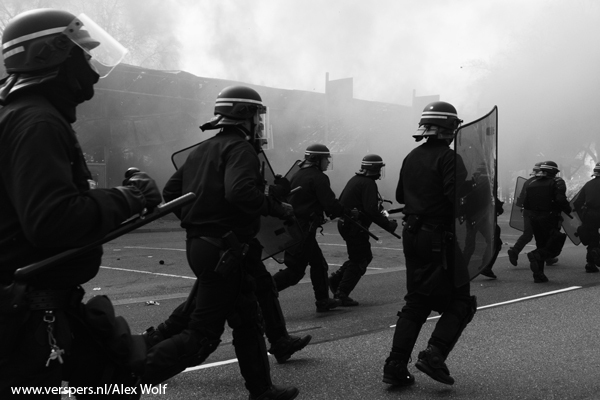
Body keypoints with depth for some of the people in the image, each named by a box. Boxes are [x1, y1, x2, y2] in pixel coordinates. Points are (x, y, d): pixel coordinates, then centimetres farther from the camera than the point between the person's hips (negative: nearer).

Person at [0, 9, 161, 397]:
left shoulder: (32, 117, 15)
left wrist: (126, 195, 7)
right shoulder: (36, 123, -19)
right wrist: (127, 198, -18)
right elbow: (51, 221, -30)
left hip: (52, 303, 11)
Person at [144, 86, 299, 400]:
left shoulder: (203, 149, 14)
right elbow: (240, 191, -30)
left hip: (198, 243, 10)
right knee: (202, 335, -5)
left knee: (248, 321, 19)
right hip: (223, 251, -10)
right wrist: (277, 209, -16)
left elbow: (171, 191, 15)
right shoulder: (241, 149, -12)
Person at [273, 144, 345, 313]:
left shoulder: (298, 174, 14)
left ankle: (323, 301, 25)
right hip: (303, 229, -10)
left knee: (319, 263, 18)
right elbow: (331, 205, -18)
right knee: (295, 270, -6)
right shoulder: (319, 178, -13)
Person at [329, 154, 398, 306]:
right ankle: (342, 295, 1)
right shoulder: (368, 184, -16)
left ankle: (335, 279, 17)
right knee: (359, 261, 0)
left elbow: (341, 202, 20)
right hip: (355, 227, -9)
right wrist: (388, 224, -17)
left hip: (345, 223, 9)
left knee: (365, 256, 19)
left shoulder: (355, 179, 13)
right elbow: (371, 211, -25)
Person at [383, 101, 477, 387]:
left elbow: (400, 196, 19)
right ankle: (435, 355, -11)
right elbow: (459, 197, -24)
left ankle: (396, 366, 7)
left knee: (416, 302, 13)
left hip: (412, 235, 7)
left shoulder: (411, 158, 11)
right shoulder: (449, 158, -12)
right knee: (460, 302, 5)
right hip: (442, 239, -7)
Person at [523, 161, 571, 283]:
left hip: (534, 218, 6)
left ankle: (538, 275, 9)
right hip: (549, 218, -6)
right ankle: (536, 255, -26)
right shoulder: (557, 182, -5)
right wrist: (568, 210, -5)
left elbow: (525, 204, 10)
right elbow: (561, 200, -20)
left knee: (541, 245, 15)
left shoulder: (531, 184, 12)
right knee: (555, 246, 1)